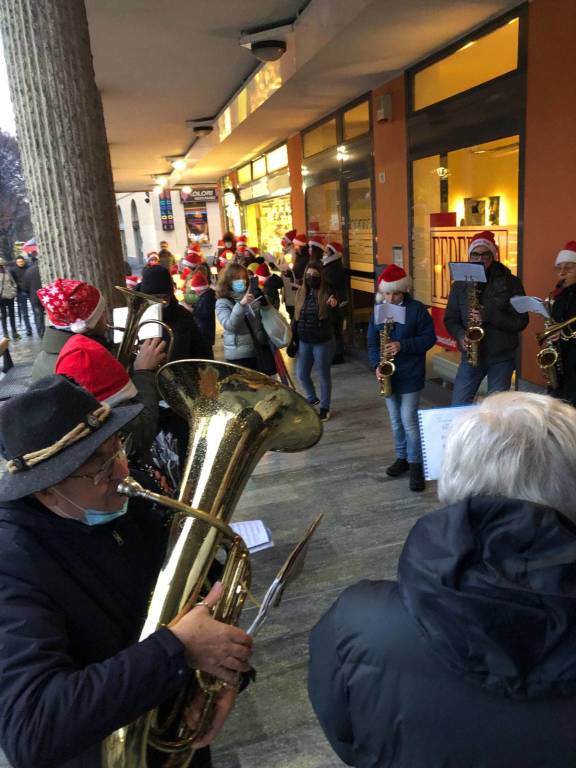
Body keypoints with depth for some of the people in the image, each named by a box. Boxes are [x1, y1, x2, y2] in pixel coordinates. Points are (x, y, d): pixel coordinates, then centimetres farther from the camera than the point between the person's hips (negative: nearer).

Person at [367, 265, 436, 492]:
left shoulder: (417, 309, -8)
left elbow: (429, 338, -8)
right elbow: (372, 342, 8)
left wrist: (403, 346, -21)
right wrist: (377, 365, -8)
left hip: (410, 375, -5)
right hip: (388, 374, 5)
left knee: (409, 420, -7)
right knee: (396, 420, 15)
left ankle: (415, 465, 5)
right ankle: (402, 457, 30)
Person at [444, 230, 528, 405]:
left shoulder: (511, 283, -4)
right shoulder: (460, 284, 5)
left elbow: (521, 321, -8)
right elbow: (450, 318, 7)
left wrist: (489, 316, -22)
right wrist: (461, 336, -14)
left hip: (502, 357, -2)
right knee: (457, 407, 3)